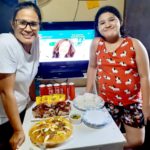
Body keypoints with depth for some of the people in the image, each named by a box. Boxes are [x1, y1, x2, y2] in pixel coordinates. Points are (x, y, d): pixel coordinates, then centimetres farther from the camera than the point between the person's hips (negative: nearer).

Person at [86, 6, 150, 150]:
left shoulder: (135, 44, -9)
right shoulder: (96, 43, -4)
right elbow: (92, 67, 6)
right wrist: (87, 93, 5)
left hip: (132, 101, 0)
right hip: (107, 101, 1)